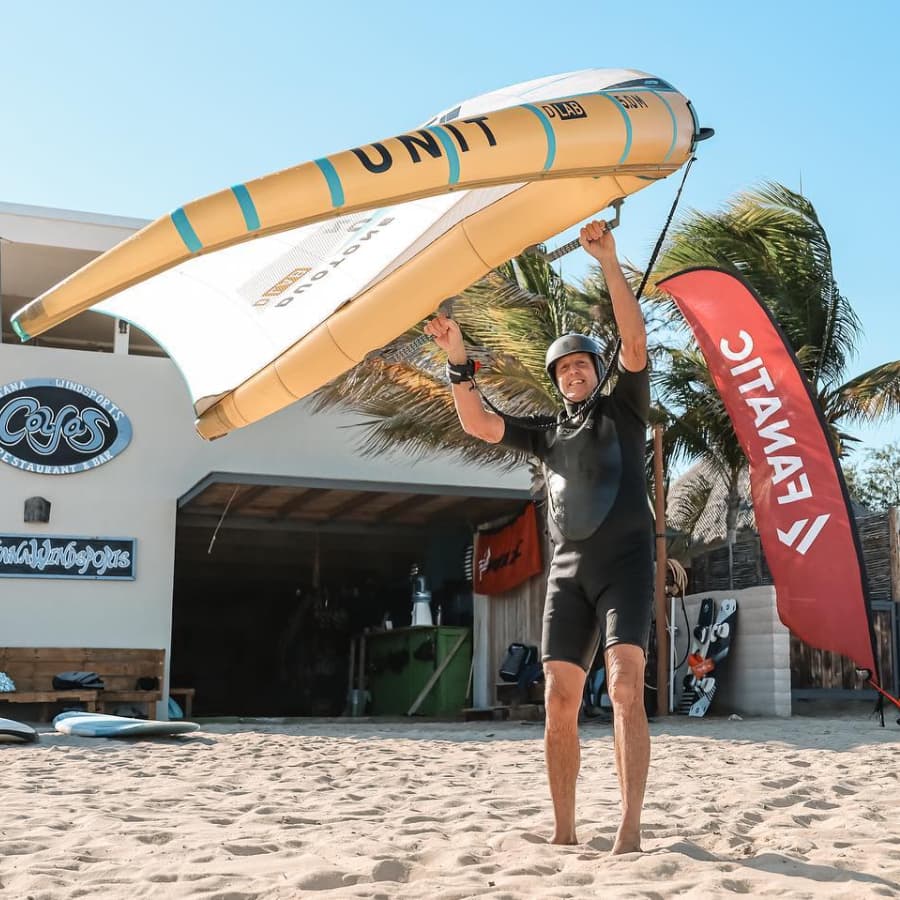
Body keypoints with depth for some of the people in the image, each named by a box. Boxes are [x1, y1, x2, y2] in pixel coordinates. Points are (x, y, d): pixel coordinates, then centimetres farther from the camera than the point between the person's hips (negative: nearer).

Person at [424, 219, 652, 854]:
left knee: (625, 687, -19)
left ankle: (630, 832, -24)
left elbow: (636, 340, -2)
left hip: (625, 562, -4)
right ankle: (564, 832, 3)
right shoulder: (549, 436, 23)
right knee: (560, 701, -3)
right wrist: (458, 360, 3)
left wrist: (609, 260, -9)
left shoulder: (623, 411, 12)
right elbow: (479, 425, 15)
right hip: (569, 570, 4)